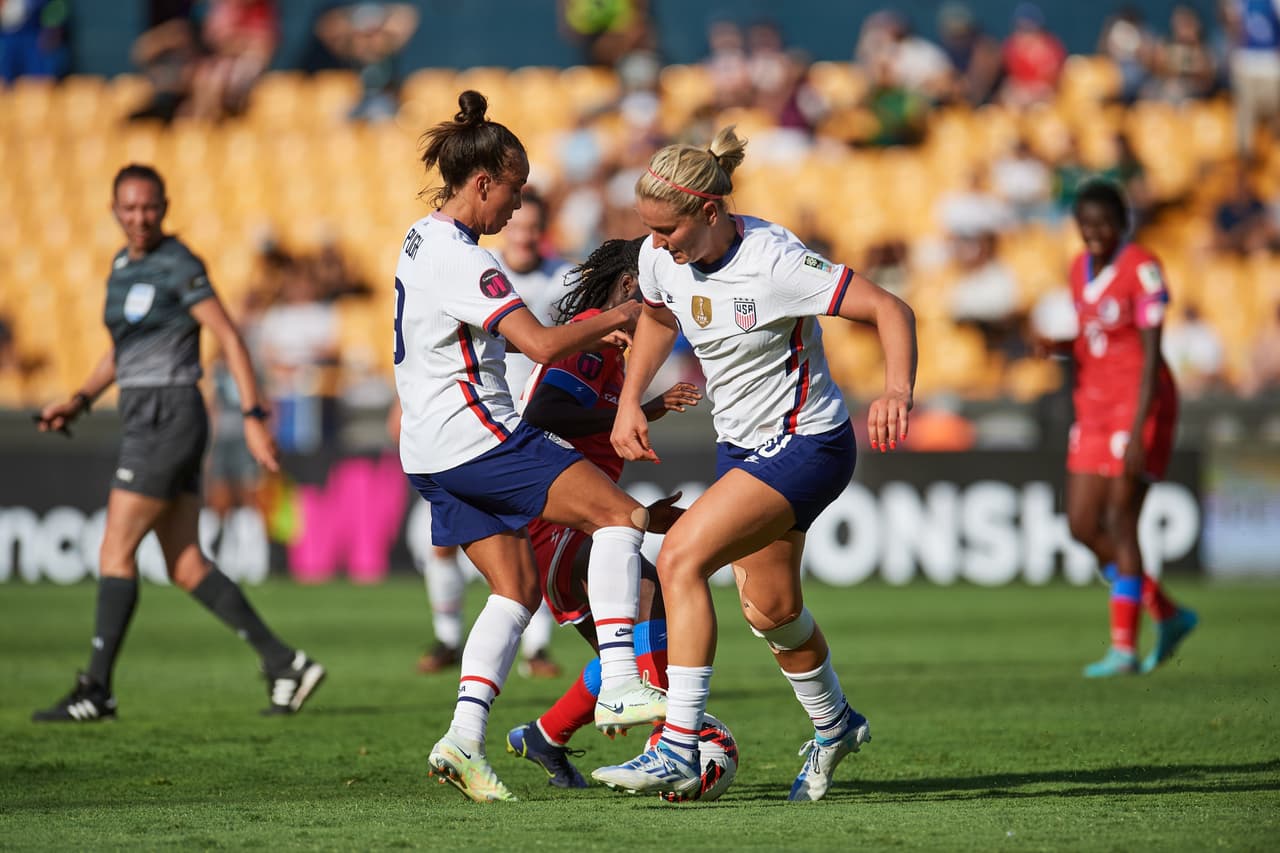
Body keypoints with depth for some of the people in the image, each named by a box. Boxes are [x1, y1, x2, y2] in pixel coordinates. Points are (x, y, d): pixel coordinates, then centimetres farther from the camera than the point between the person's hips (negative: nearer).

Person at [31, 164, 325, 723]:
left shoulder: (177, 267, -10)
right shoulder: (123, 266, 16)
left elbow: (229, 338, -13)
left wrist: (254, 417, -18)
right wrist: (80, 400, 16)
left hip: (168, 419, -9)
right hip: (146, 421, 9)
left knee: (115, 551, -8)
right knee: (186, 568, 6)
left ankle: (96, 691, -5)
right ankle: (285, 664, 7)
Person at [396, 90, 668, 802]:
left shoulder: (422, 241, 15)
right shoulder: (464, 260, -17)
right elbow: (542, 345, -23)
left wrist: (584, 338, 22)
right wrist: (617, 317, -9)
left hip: (434, 454, 10)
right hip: (477, 437, -10)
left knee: (518, 590, 10)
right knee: (621, 515, -8)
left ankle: (465, 739, -1)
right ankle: (619, 686, -16)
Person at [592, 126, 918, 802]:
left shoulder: (773, 261, -26)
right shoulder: (662, 257, -6)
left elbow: (889, 309, -25)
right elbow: (658, 316, 18)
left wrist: (897, 391, -42)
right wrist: (630, 402, 8)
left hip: (805, 447, -8)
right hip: (740, 446, 8)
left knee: (679, 558, -22)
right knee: (770, 608, 17)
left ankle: (678, 752, -22)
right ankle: (834, 726, 46)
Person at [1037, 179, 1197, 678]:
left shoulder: (1142, 269, -13)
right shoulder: (1080, 269, 11)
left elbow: (1151, 355, -17)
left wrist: (1137, 433, -22)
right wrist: (1060, 347, -2)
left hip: (1140, 403, -8)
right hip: (1094, 407, 8)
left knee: (1121, 523, -10)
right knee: (1082, 526, 4)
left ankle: (1124, 648, -4)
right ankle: (1168, 615, 20)